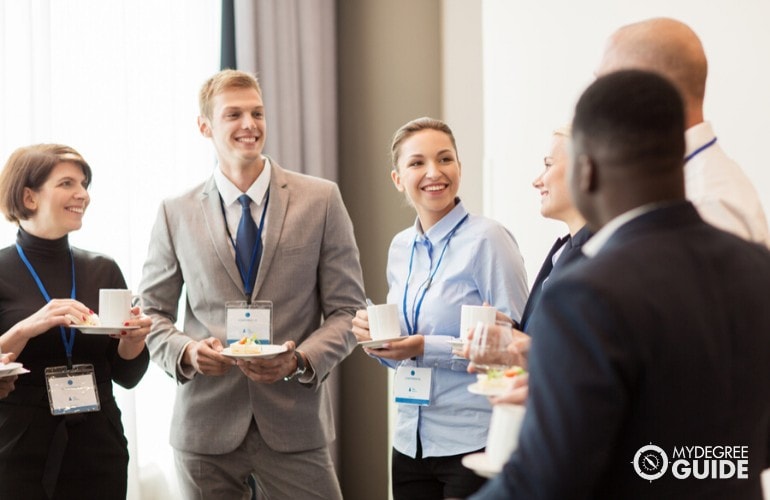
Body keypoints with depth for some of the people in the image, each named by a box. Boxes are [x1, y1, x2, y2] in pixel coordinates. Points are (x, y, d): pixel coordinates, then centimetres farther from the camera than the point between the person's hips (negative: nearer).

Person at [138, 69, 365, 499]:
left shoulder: (321, 200, 2)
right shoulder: (176, 214, 5)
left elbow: (347, 310, 1)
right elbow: (153, 313, 10)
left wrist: (301, 361, -15)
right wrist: (186, 351, -10)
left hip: (294, 421, -1)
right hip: (206, 425, 1)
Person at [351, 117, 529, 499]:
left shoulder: (488, 239, -11)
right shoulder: (400, 247, 9)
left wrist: (426, 348, -20)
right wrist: (375, 337, -3)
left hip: (475, 443, -6)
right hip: (411, 442, 6)